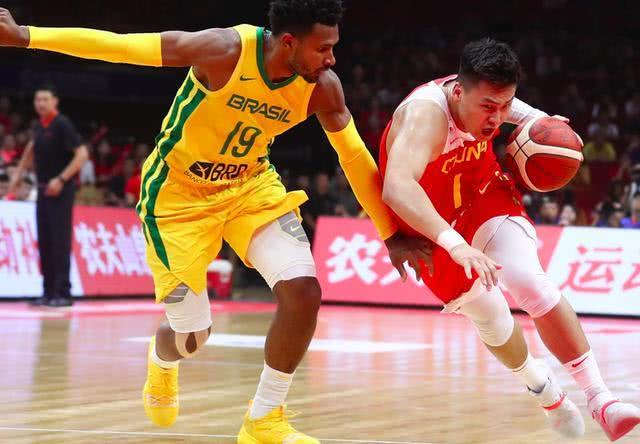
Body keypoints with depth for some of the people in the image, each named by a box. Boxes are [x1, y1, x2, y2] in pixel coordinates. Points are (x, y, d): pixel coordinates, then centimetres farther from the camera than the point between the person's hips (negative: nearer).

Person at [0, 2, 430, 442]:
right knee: (193, 335, 1)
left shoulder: (322, 87, -17)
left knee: (303, 290, -18)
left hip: (251, 184, 4)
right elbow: (115, 45, -26)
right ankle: (162, 362, 43)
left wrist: (391, 233, 1)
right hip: (179, 192, -4)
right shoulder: (226, 50, -31)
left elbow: (355, 157, -3)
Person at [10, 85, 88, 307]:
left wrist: (61, 179, -22)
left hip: (61, 191, -7)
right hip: (43, 189, 7)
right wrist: (19, 172, 26)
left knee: (60, 241, -8)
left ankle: (63, 293, -7)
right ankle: (48, 292, 11)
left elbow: (82, 153, -18)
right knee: (44, 242, 7)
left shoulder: (62, 124, -12)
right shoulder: (38, 126, 10)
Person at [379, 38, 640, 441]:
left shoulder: (483, 96, -16)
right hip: (433, 226, -3)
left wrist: (538, 119, -7)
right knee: (489, 314, 2)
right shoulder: (426, 114, -37)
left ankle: (601, 401, -21)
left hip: (484, 198, 3)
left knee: (529, 279, -19)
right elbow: (397, 187, -55)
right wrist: (455, 245, -65)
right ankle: (543, 387, 32)